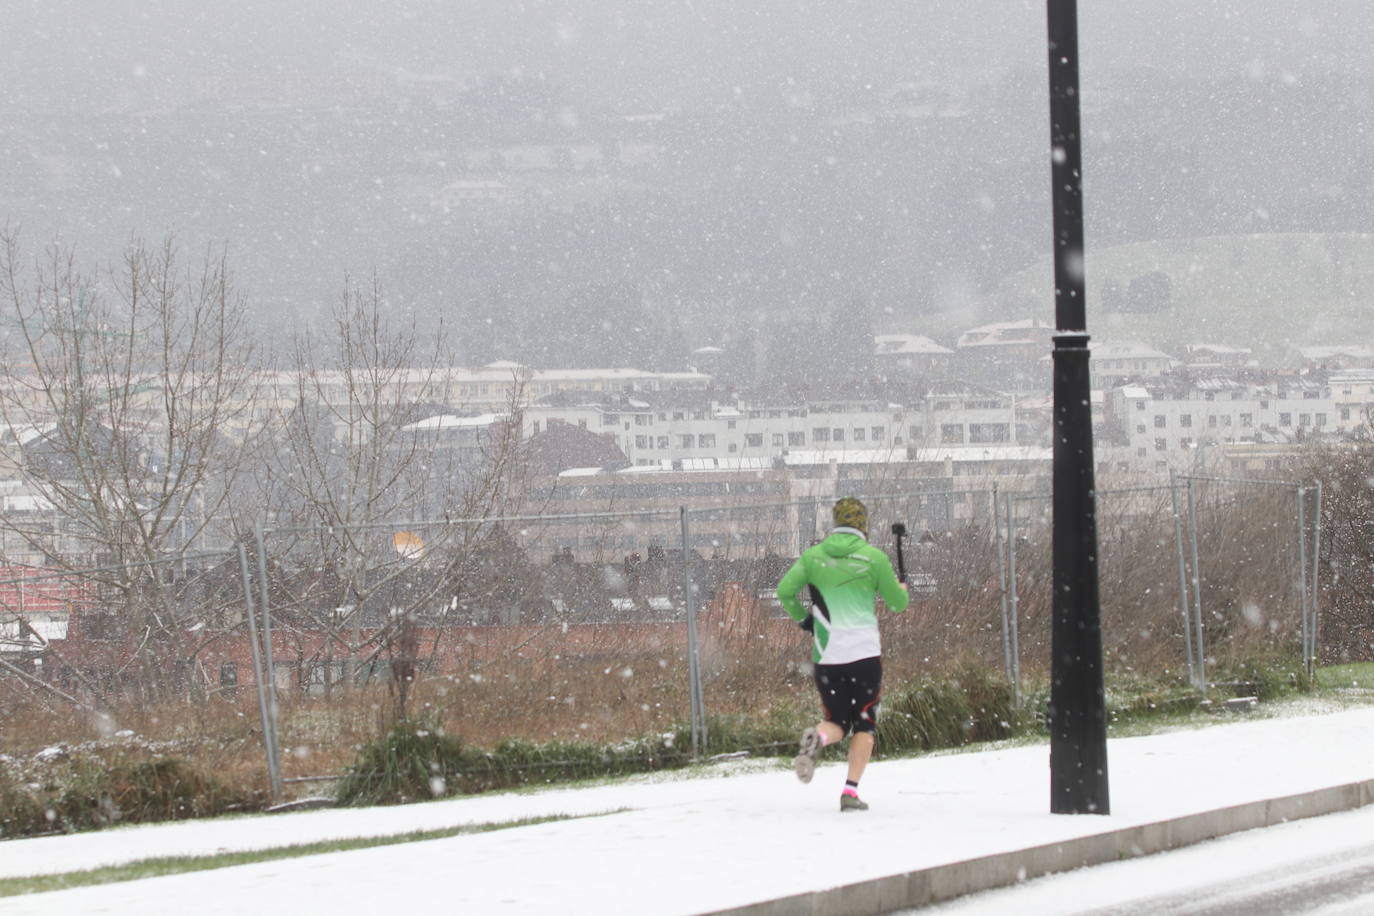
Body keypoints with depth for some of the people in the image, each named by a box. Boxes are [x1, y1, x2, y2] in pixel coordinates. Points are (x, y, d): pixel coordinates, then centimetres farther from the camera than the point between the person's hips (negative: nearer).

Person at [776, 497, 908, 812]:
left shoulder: (813, 555, 5)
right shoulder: (874, 557, -1)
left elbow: (785, 590, -3)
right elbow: (897, 602, 6)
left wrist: (802, 619, 15)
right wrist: (901, 592, 30)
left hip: (826, 655, 2)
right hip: (865, 653, -2)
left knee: (838, 722, 13)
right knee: (864, 723, 9)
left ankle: (818, 737, -24)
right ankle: (851, 791, -6)